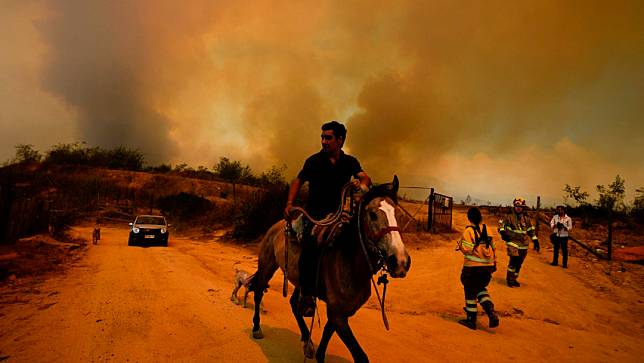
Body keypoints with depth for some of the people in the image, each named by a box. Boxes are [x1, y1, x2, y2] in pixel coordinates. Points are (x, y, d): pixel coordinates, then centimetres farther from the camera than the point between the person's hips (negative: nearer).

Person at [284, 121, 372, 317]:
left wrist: (362, 183, -30)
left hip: (336, 212, 3)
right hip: (314, 213, -3)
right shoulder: (314, 160, 3)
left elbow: (365, 178, -6)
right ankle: (306, 294, -17)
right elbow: (298, 180, 5)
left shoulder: (350, 162, 8)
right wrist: (289, 203, -10)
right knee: (310, 242, -25)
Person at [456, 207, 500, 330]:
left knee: (470, 292, 8)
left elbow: (467, 249, -19)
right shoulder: (487, 229, 5)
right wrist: (494, 262, 21)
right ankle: (491, 312, 6)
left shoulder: (468, 231, -13)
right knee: (481, 289, 23)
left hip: (473, 267, -6)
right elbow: (493, 247, 11)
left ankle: (471, 319, 15)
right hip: (488, 266, 6)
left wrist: (459, 244, 1)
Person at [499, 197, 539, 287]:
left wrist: (535, 241, 12)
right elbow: (502, 224, 2)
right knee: (513, 260, -16)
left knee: (519, 263, 10)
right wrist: (503, 232, -16)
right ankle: (510, 279, -1)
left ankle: (514, 279, 25)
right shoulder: (509, 216, -4)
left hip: (523, 244, 5)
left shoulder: (526, 218, 9)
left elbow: (531, 230, 16)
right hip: (512, 242, -5)